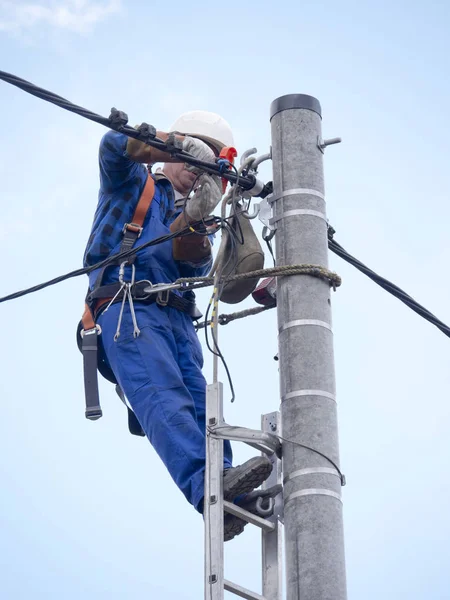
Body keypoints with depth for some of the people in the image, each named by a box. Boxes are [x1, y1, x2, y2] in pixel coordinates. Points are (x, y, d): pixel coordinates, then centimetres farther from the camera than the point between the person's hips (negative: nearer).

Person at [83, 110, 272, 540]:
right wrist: (181, 147, -15)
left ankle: (227, 501, -38)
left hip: (178, 318, 5)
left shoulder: (196, 212, 30)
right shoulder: (131, 182, 19)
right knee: (164, 397, -28)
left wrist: (196, 215, -13)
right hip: (126, 308, -5)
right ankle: (206, 484, -50)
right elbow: (114, 144, -5)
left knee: (200, 404, -18)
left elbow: (193, 261, 7)